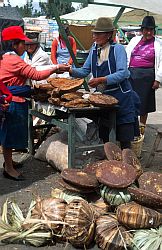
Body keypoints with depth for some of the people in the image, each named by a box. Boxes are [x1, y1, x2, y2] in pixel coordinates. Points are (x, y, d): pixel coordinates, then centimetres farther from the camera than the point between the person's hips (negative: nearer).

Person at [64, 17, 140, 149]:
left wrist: (102, 80, -28)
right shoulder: (94, 49, 9)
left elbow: (122, 73, -19)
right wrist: (71, 70, -7)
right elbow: (85, 71, 12)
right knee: (105, 135, 14)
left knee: (124, 138, -2)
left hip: (120, 95, -6)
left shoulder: (118, 49, -9)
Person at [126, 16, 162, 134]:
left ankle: (142, 126, 20)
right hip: (131, 74, 2)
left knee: (144, 102, 5)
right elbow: (126, 56, 12)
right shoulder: (135, 40, 12)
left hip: (147, 76, -2)